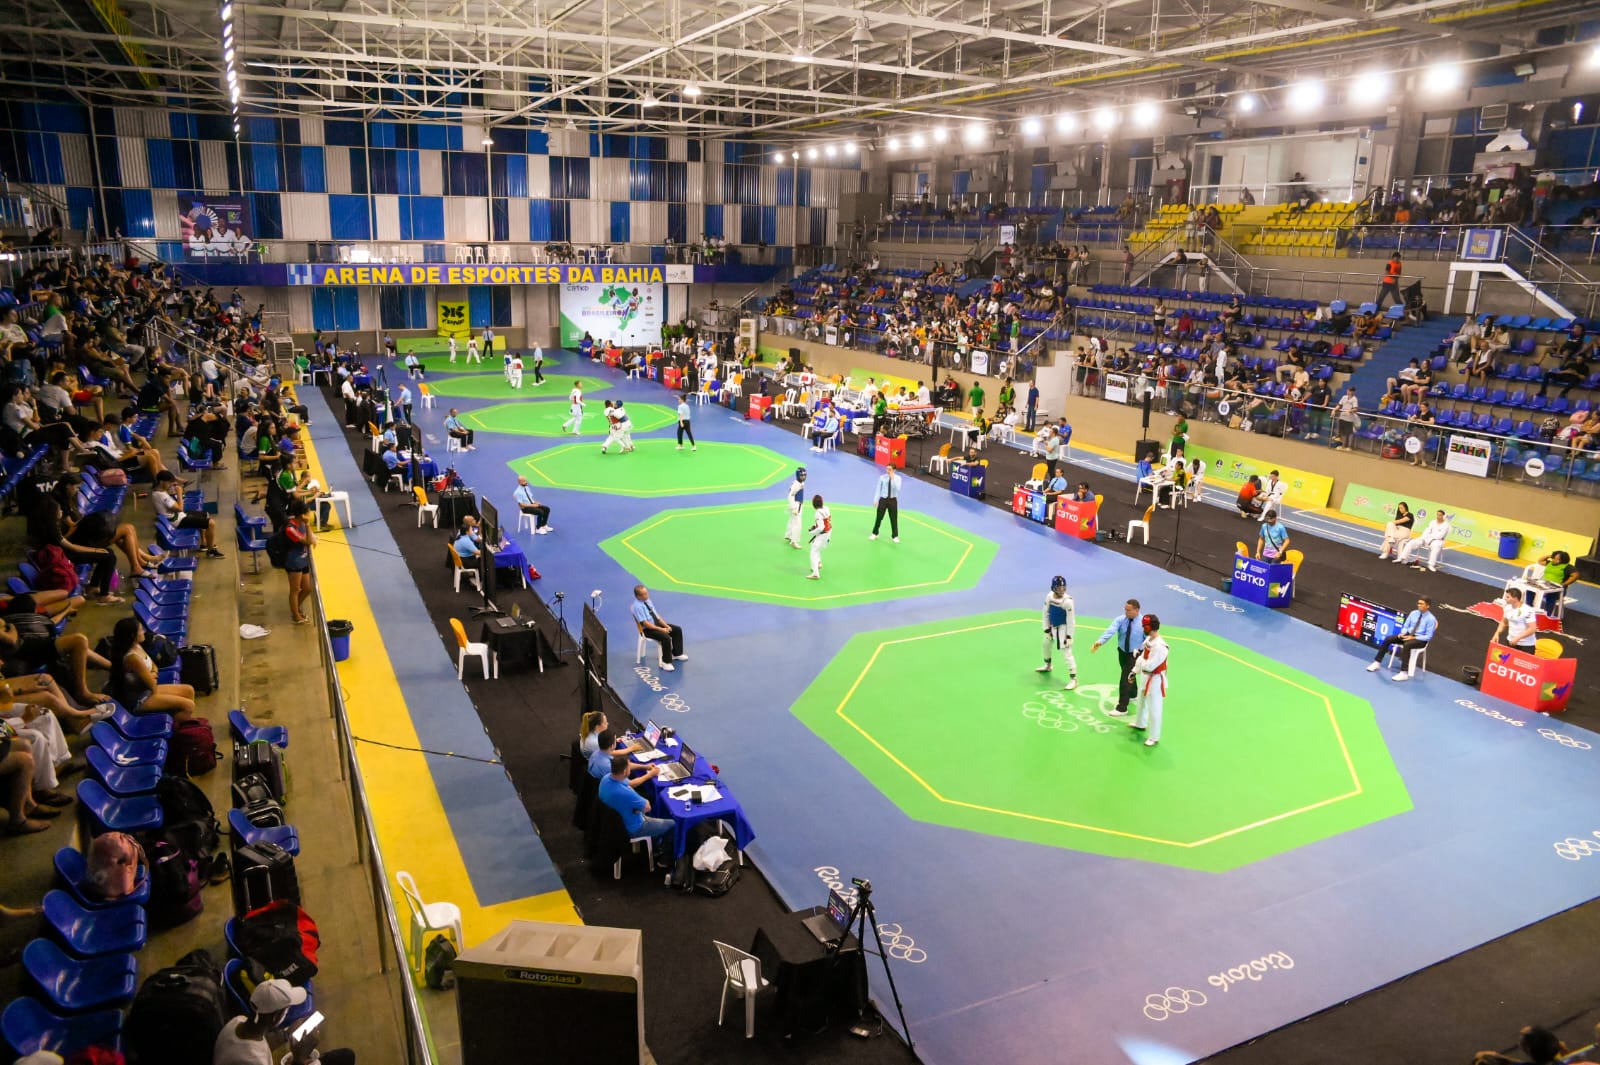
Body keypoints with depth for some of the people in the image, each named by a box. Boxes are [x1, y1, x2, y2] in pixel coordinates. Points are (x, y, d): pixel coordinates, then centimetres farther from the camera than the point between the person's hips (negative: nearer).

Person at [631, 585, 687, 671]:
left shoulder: (647, 601, 4)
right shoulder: (637, 606, -22)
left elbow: (656, 615, 8)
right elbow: (645, 623, -25)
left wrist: (666, 626, -4)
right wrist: (661, 629, -24)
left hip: (657, 624, 9)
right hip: (647, 629, -9)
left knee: (677, 630, 5)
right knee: (666, 637, -29)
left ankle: (677, 654, 16)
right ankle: (666, 662, -15)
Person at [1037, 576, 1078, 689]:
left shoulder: (1068, 601, -25)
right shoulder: (1049, 596, -9)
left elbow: (1071, 620, -20)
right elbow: (1046, 613, 1)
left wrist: (1069, 636, -19)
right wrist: (1046, 629, 1)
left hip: (1063, 628, -7)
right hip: (1052, 626, 7)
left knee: (1066, 653, -13)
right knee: (1046, 644, 28)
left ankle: (1073, 679, -9)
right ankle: (1047, 665, 56)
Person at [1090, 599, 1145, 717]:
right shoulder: (1121, 620, -13)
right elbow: (1110, 631, -29)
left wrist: (1139, 650, -19)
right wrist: (1100, 642, -44)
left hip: (1135, 654, -5)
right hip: (1122, 652, 5)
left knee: (1125, 679, -9)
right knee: (1128, 675, 25)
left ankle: (1122, 708, -1)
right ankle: (1132, 694, 53)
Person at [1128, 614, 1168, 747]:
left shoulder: (1160, 646, -31)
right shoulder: (1148, 640, -2)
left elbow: (1149, 666, -30)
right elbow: (1142, 656, 9)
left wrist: (1138, 660, -14)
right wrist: (1134, 672, 7)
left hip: (1155, 680, -10)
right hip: (1144, 677, 10)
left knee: (1154, 709, 1)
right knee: (1141, 702, 30)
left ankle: (1154, 737, 14)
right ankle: (1141, 724, 53)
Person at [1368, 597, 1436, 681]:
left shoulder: (1431, 619, -10)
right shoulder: (1413, 613, 7)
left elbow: (1428, 636, -12)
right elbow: (1405, 626, 14)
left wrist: (1413, 638, -22)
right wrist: (1403, 633, -8)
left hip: (1420, 639, -6)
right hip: (1408, 634, 6)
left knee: (1406, 645, -38)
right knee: (1387, 639, -15)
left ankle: (1404, 673, -38)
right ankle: (1377, 663, -7)